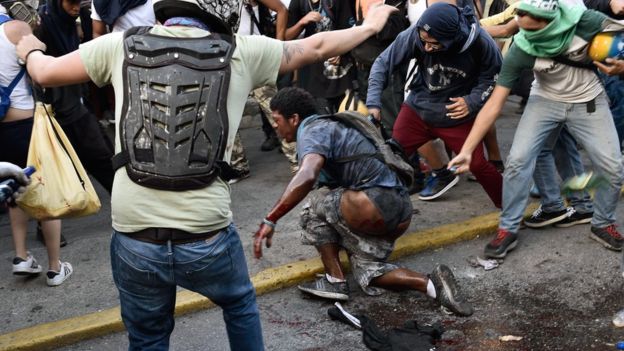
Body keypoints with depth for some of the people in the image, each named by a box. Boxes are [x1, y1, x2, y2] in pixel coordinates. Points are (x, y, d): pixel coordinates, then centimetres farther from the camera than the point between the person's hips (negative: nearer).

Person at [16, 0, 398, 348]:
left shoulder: (121, 46, 2)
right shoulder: (240, 52, -1)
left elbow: (45, 73, 15)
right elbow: (317, 47, 13)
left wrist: (31, 51, 38)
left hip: (134, 237, 1)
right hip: (207, 236, -1)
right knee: (241, 306, 29)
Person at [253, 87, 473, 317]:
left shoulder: (311, 131, -7)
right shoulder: (328, 127, 25)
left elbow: (307, 176, -29)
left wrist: (270, 220, -30)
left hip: (378, 203, -10)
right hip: (400, 210, 10)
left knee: (314, 204, 1)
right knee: (367, 271, 18)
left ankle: (335, 281, 4)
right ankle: (432, 284, -1)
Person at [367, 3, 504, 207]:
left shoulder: (480, 42, -26)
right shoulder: (414, 35, -26)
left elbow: (493, 75, -6)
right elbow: (383, 63, -14)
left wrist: (472, 102, -18)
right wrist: (373, 103, -22)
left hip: (457, 116, -1)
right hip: (418, 108, 1)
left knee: (477, 165, 5)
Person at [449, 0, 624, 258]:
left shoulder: (583, 21, -28)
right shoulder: (520, 50, -27)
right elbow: (493, 105, -25)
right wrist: (466, 150, -30)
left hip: (587, 101, 1)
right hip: (545, 100, 0)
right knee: (517, 160, -16)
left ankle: (603, 225, 21)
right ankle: (507, 230, 1)